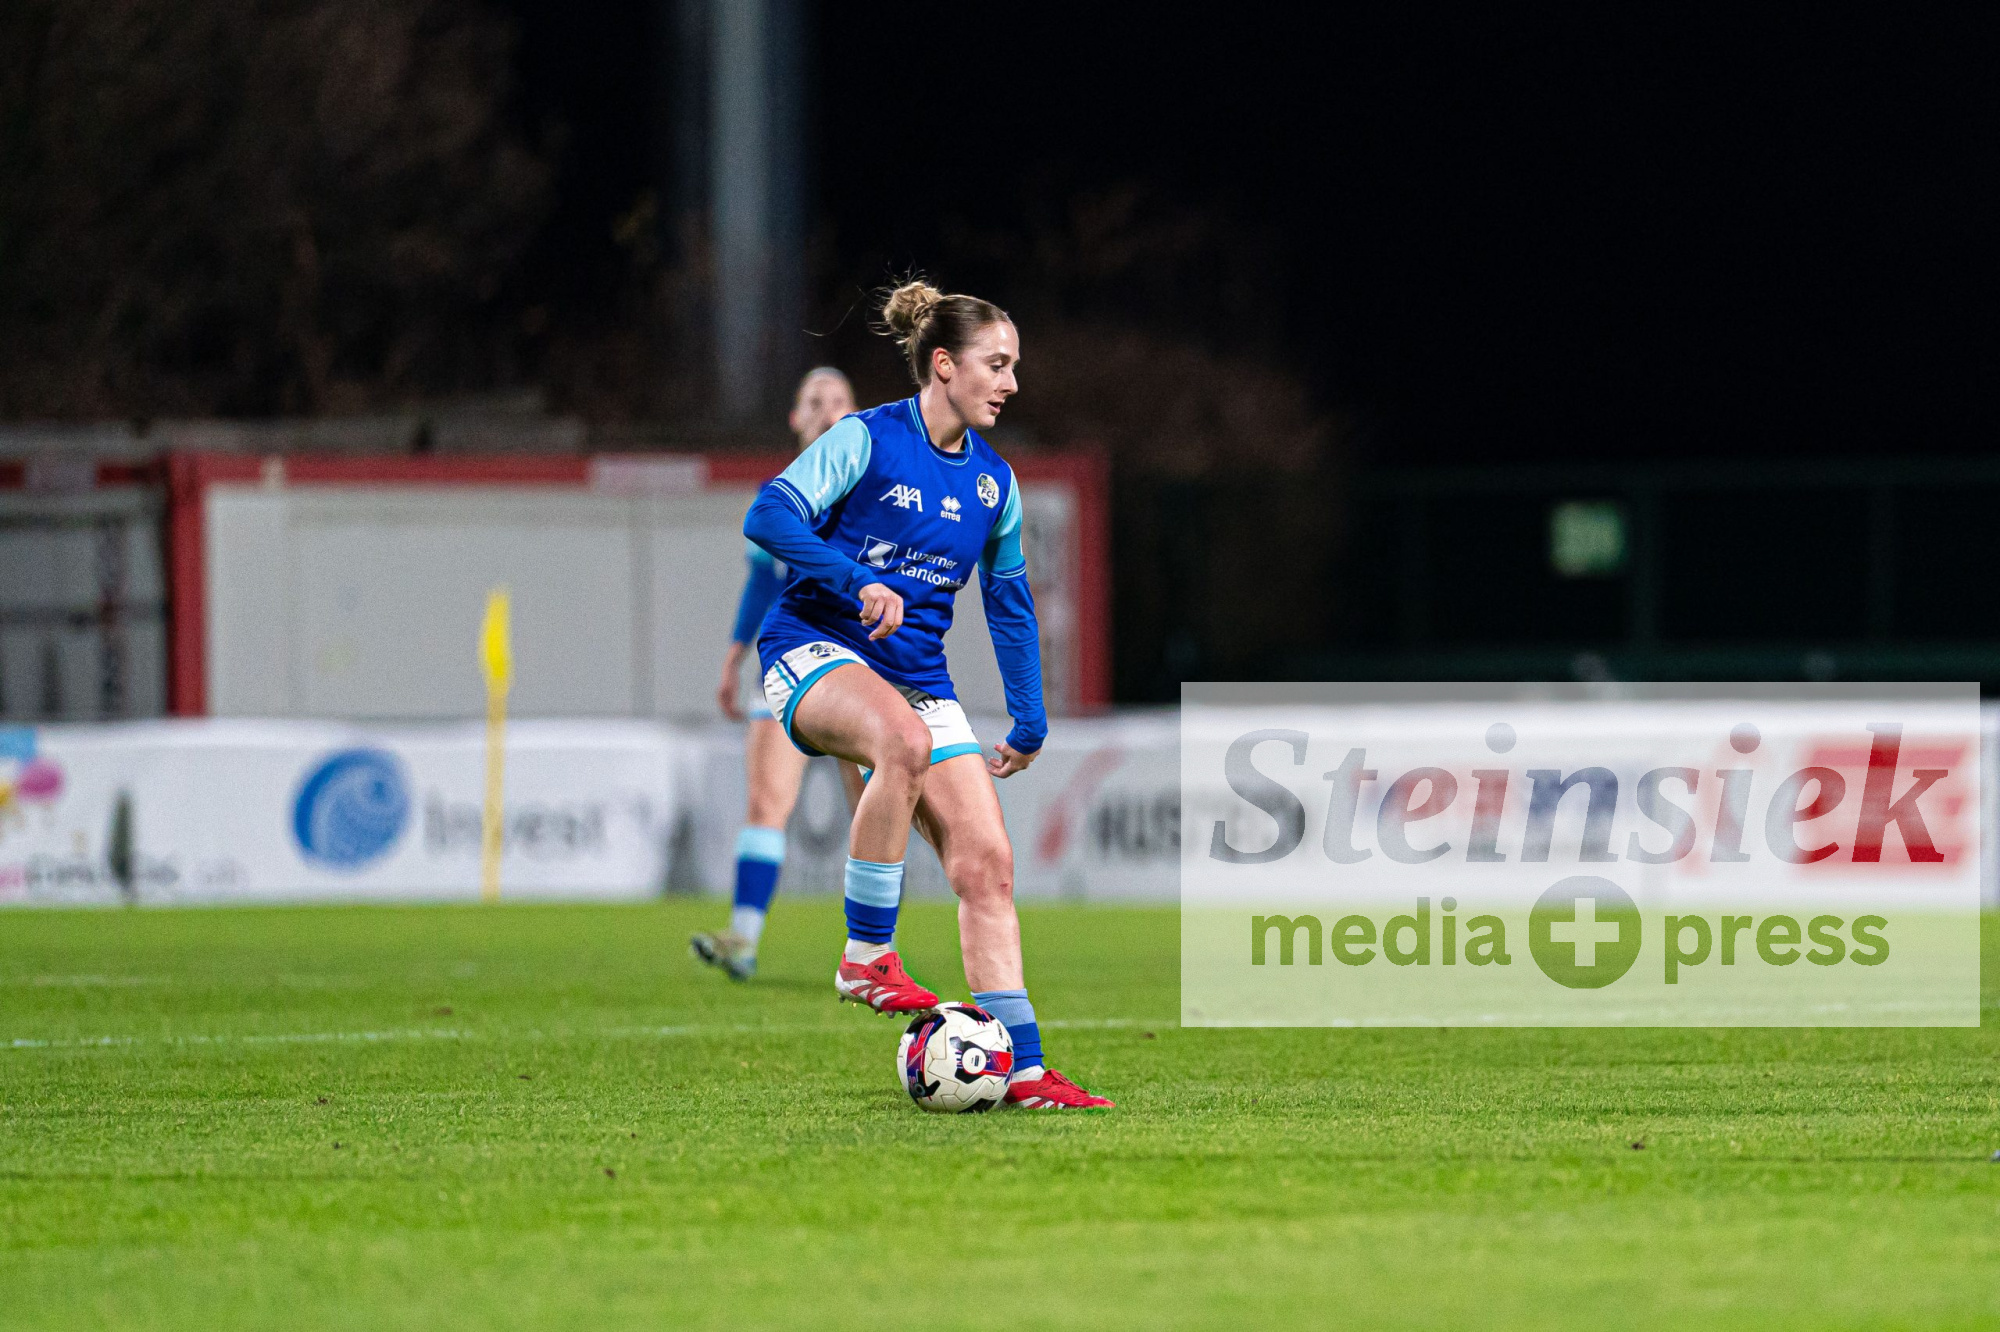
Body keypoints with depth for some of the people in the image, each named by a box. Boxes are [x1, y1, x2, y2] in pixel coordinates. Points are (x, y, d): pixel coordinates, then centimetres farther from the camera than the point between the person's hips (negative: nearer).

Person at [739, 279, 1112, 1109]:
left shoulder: (992, 481, 11)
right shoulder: (866, 442, -7)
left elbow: (1010, 604, 21)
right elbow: (768, 517, -18)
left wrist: (1028, 722, 19)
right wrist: (860, 583, -28)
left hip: (918, 674, 6)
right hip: (815, 652, -6)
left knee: (986, 861, -8)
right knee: (903, 739, -40)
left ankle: (1023, 1071, -4)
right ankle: (866, 957, -29)